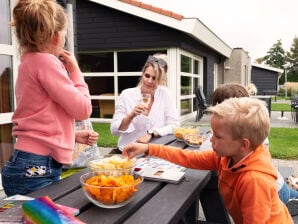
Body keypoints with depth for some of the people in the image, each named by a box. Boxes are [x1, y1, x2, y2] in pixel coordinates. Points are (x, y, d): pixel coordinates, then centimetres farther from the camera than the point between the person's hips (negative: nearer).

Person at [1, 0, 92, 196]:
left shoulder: (30, 62, 13)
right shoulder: (46, 61, -15)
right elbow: (82, 110, -11)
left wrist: (74, 134, 15)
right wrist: (75, 71, -1)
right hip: (36, 169, -9)